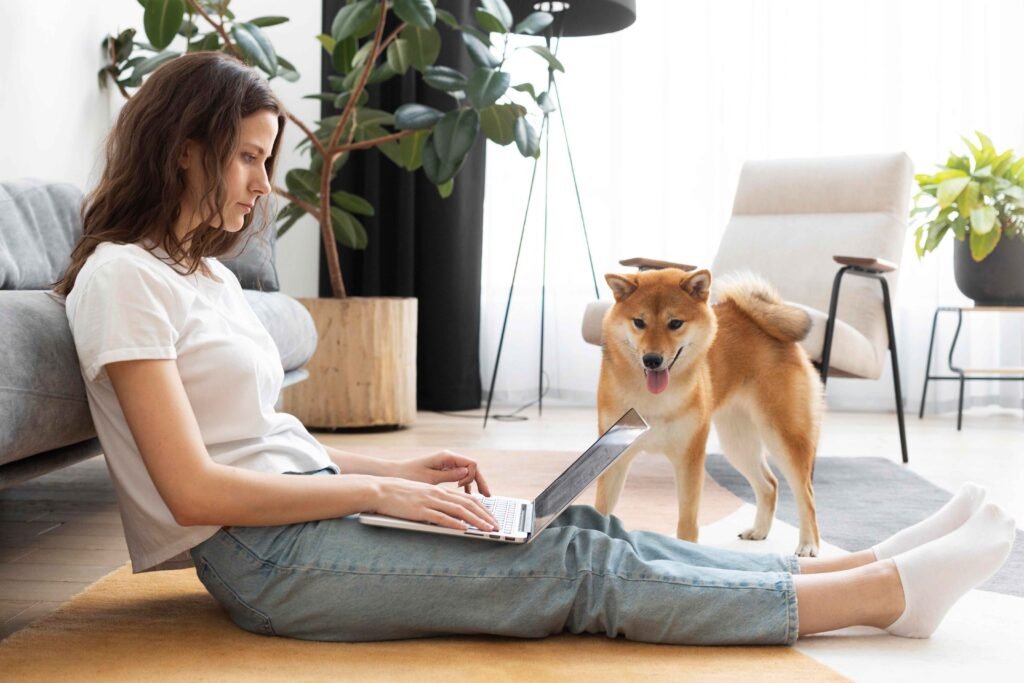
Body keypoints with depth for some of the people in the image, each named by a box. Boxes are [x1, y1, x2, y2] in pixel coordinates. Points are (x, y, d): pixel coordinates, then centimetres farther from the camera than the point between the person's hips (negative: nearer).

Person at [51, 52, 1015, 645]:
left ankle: (864, 566, -2)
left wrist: (400, 470, 5)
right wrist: (382, 490, -16)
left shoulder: (203, 272, 16)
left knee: (582, 534, -4)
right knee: (580, 571, -14)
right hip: (263, 560, -8)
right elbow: (194, 487, -18)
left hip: (308, 514, 8)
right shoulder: (122, 278, -12)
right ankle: (891, 590, -10)